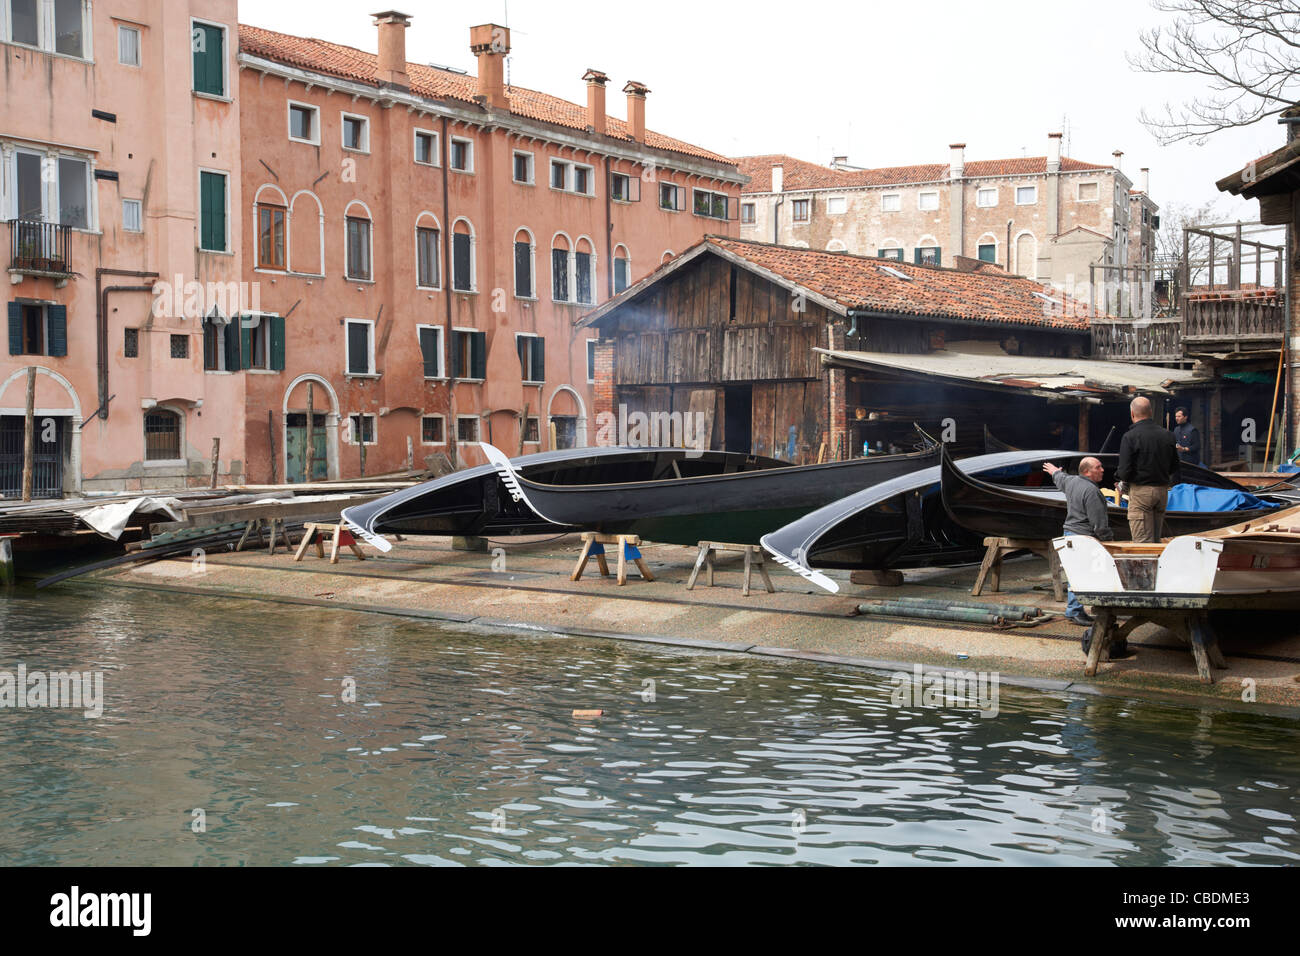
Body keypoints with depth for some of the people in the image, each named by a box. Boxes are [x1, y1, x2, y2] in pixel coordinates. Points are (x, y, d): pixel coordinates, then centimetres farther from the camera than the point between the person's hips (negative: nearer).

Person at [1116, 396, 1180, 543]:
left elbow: (1125, 470, -16)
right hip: (1162, 491, 6)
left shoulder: (1130, 437, -12)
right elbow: (1174, 467, 12)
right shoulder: (1167, 435, 6)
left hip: (1140, 491, -6)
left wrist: (1123, 484, 4)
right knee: (1156, 540, 15)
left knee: (1143, 541, -5)